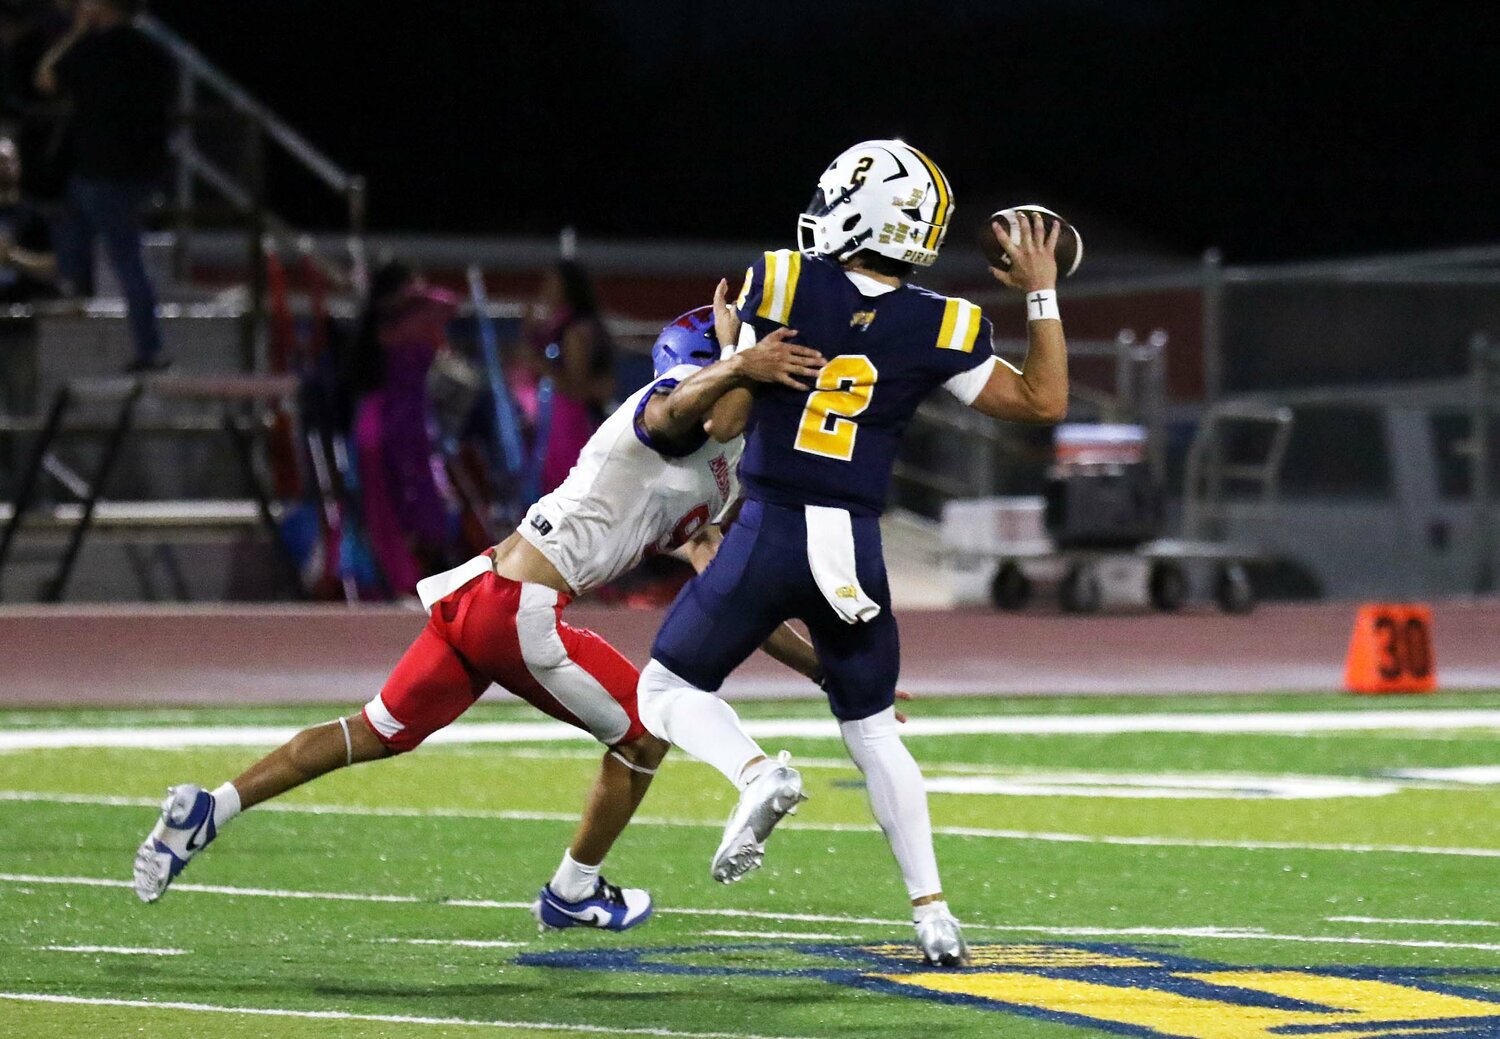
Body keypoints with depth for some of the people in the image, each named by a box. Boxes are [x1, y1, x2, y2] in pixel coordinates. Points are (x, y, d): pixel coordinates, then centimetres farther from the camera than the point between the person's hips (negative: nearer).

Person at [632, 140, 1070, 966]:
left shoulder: (781, 285, -7)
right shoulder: (937, 328, -2)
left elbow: (721, 415, -3)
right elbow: (1044, 402, 6)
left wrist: (729, 346, 16)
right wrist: (1042, 296, 13)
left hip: (769, 535, -3)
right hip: (855, 548, 3)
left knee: (667, 690, 14)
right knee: (872, 730, 20)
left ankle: (757, 774, -16)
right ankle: (932, 913, 11)